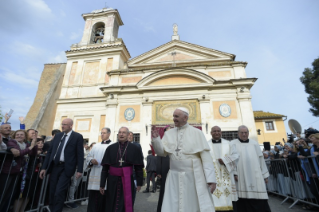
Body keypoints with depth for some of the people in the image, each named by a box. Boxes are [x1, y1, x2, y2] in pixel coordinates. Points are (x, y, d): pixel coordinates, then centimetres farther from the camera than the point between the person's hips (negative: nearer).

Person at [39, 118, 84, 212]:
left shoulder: (77, 137, -6)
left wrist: (79, 170, -11)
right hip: (54, 166, 6)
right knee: (52, 193, 13)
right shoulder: (57, 135, 11)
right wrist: (44, 167, 8)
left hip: (66, 168, -5)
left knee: (59, 193, -8)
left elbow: (80, 154, -8)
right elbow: (50, 152, 12)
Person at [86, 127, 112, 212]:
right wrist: (91, 160, -7)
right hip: (94, 176, 4)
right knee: (92, 198, 8)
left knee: (103, 198, 6)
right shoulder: (96, 146, 15)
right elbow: (88, 157, 14)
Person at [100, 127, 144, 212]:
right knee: (110, 205, 14)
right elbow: (105, 167, 2)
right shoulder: (110, 148, 0)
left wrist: (139, 183, -1)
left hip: (127, 181, -1)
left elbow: (138, 167, -2)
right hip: (112, 180, 2)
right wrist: (102, 184, 2)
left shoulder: (135, 149, -5)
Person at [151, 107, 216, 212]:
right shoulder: (169, 134, 5)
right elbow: (162, 152, 3)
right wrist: (156, 138, -12)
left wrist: (211, 178, -11)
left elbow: (206, 156, -6)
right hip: (174, 178, 3)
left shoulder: (197, 133, -4)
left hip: (194, 176, -2)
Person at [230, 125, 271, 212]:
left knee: (260, 201, 3)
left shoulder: (254, 143, 13)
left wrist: (265, 174, 11)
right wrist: (234, 173, -12)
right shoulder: (233, 144, 4)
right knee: (243, 201, 2)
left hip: (255, 176, 3)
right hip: (241, 177, -2)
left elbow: (260, 159, 13)